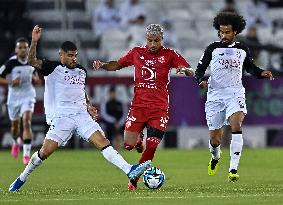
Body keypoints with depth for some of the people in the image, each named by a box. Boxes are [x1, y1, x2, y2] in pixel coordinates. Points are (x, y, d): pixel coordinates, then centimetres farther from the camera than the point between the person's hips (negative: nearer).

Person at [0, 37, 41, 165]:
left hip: (28, 97, 0)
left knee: (27, 123, -18)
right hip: (14, 98, 0)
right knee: (15, 125, 17)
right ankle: (16, 142, 52)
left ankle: (26, 154, -19)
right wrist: (11, 82, -25)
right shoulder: (11, 63, -13)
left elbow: (36, 79, 17)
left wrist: (35, 79, -6)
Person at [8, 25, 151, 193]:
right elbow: (32, 61, -16)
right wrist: (34, 41, -29)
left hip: (82, 116, 4)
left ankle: (129, 170, -23)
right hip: (62, 117, -4)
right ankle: (22, 178, 10)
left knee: (102, 141, -12)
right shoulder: (54, 68, -2)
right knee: (46, 151, -11)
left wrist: (88, 106, 16)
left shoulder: (82, 71, 16)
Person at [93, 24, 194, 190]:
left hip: (159, 108, -1)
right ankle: (138, 139, 29)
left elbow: (191, 72, -3)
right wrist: (102, 65, 1)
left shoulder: (169, 55, 2)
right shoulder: (137, 53, 8)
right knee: (129, 145, -8)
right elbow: (118, 65, 20)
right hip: (138, 106, 2)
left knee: (151, 147, -8)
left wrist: (185, 69, -27)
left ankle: (134, 180, 7)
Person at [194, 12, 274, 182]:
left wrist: (261, 73, 5)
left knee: (236, 125, -27)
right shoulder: (213, 49, 3)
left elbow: (250, 67, 25)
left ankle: (233, 169, -30)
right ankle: (215, 157, 43)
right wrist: (201, 80, -16)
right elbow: (200, 69, 5)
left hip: (235, 93, 0)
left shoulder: (243, 49, 9)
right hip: (215, 95, 0)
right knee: (215, 139, 5)